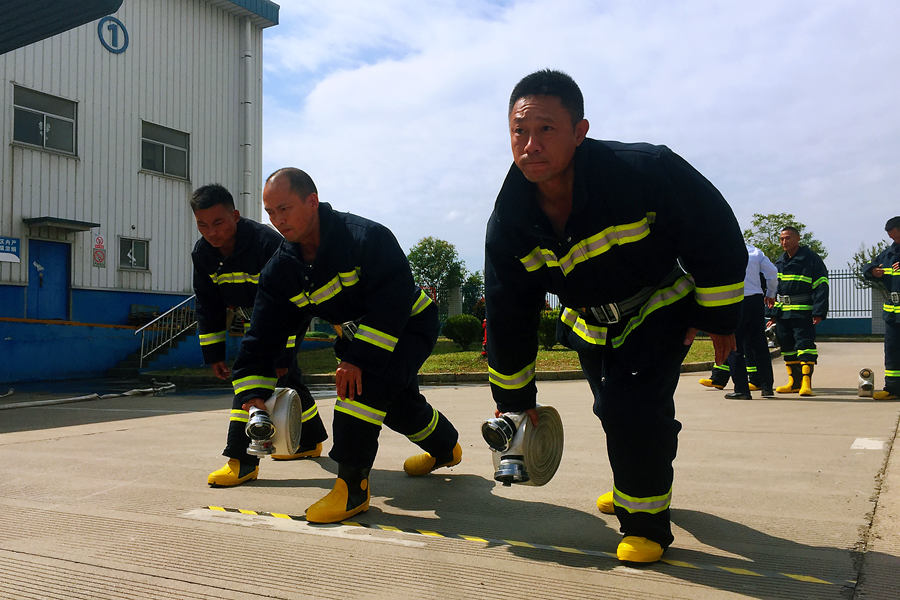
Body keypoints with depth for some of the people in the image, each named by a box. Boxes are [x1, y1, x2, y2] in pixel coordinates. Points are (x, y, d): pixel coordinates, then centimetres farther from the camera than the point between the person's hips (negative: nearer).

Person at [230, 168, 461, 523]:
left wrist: (359, 359, -40)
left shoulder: (366, 237, -31)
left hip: (410, 325, -7)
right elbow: (262, 337, -10)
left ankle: (353, 484, -22)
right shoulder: (280, 270, -11)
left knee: (367, 380, -31)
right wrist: (253, 395, -20)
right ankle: (445, 448, 50)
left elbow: (394, 301, -36)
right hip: (357, 333, 7)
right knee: (398, 406, 18)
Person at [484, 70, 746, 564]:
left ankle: (646, 520, 4)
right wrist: (514, 400, -3)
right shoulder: (508, 223, -21)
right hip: (591, 322, 4)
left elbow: (716, 232, -19)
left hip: (660, 306, -4)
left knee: (635, 404, -20)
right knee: (612, 409, 18)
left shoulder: (645, 171, -34)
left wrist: (718, 317, -11)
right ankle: (634, 485, 50)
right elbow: (507, 317, -10)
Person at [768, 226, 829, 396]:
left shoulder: (811, 259, -4)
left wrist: (819, 312, -17)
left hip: (803, 313, -7)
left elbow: (821, 287, -8)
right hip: (782, 312, 7)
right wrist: (772, 313, 17)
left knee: (804, 344, -12)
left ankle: (806, 383, -13)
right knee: (787, 347, 10)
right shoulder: (780, 262, 16)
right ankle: (794, 382, 19)